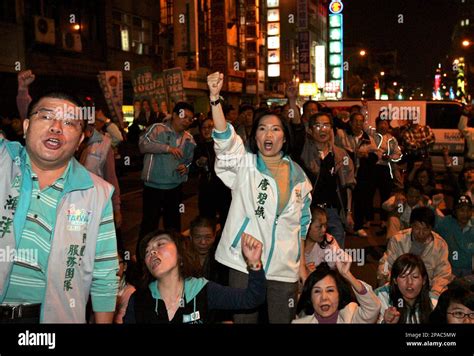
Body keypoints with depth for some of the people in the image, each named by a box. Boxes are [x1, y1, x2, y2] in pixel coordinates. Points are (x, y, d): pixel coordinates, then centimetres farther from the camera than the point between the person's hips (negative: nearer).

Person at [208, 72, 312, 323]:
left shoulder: (297, 175, 7)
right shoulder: (244, 165, -2)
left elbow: (301, 222, 14)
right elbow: (225, 140, -22)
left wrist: (302, 264, 12)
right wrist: (215, 98, -36)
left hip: (285, 267, 3)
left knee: (283, 320, 11)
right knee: (244, 319, 7)